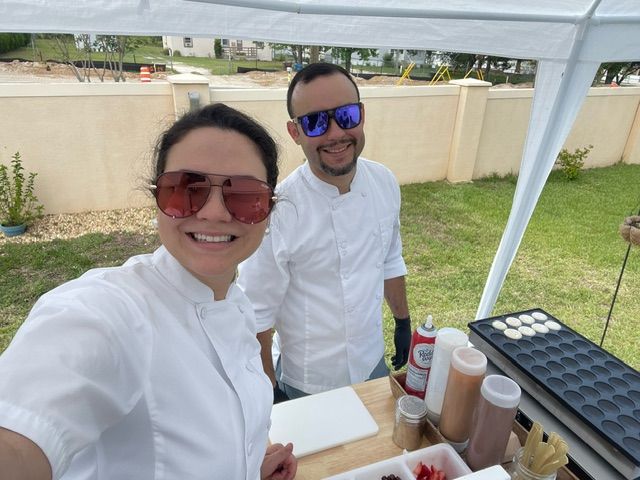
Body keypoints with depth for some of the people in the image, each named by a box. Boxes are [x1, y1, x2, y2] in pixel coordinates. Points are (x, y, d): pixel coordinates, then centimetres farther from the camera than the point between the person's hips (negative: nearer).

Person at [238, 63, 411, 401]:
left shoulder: (384, 182, -9)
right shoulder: (277, 212, -28)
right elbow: (257, 314, -18)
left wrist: (403, 324, 13)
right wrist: (269, 394, -9)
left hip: (373, 366, 5)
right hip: (305, 385, -5)